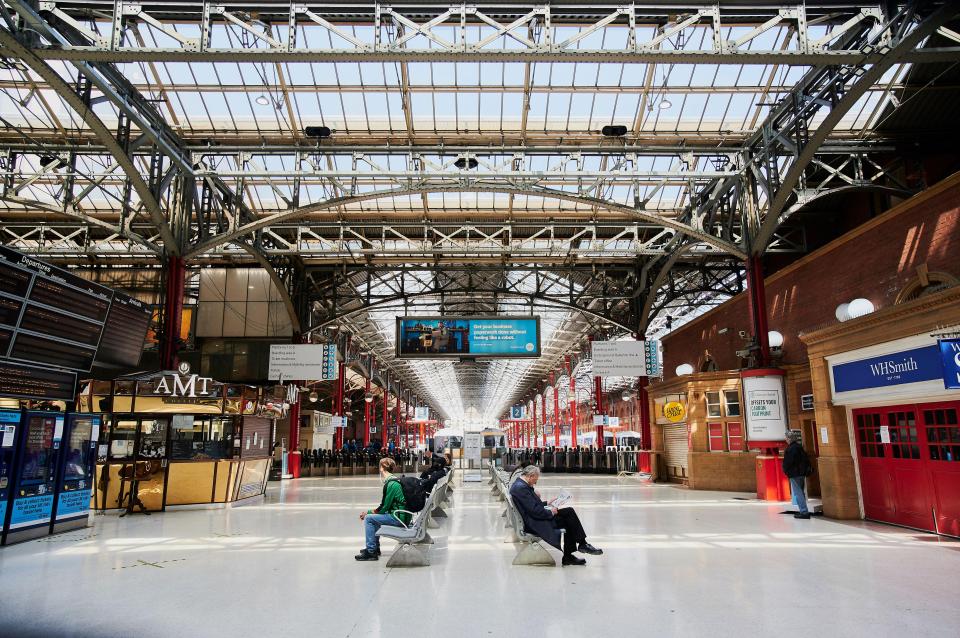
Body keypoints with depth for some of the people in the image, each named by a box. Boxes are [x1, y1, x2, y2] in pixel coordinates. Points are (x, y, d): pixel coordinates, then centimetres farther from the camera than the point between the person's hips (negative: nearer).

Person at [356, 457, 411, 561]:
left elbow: (384, 507, -15)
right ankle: (375, 547, 32)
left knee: (368, 518, -8)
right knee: (374, 516, 25)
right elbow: (386, 505, 17)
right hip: (401, 515, 10)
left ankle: (371, 552, -2)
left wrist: (369, 512, -2)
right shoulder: (395, 481, 11)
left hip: (399, 517, -10)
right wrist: (375, 510, 5)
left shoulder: (391, 484, -18)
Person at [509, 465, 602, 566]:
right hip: (533, 523, -11)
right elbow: (534, 510, -24)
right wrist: (550, 512, -11)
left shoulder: (520, 484, 11)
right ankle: (582, 544, 6)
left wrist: (546, 503, 11)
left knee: (569, 511, 2)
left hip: (535, 518, 11)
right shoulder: (520, 488, -22)